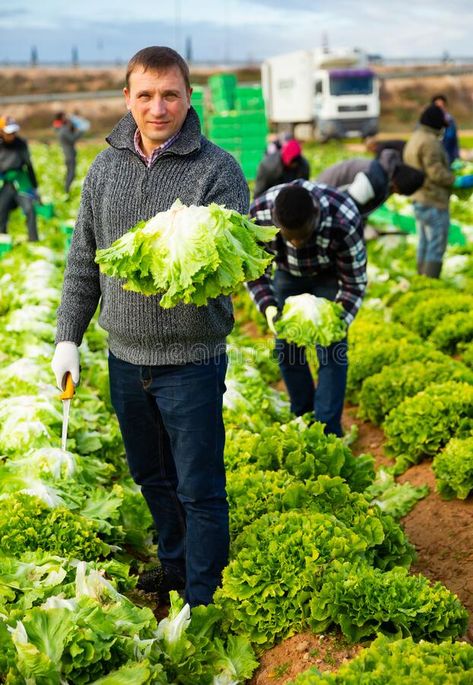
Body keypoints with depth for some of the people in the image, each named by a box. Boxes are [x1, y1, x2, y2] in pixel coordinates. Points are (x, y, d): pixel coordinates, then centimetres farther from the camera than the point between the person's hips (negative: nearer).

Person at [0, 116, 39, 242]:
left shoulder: (21, 144, 0)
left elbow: (29, 165, 8)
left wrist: (34, 186, 11)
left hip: (21, 181, 0)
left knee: (29, 209, -11)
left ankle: (34, 240, -4)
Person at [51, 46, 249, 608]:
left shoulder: (217, 169, -10)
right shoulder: (106, 167, 4)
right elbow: (83, 260, 10)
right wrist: (68, 337, 8)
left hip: (192, 360, -5)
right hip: (125, 357, 5)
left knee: (199, 490, 4)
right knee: (151, 476, 21)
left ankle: (201, 599, 21)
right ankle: (174, 565, 43)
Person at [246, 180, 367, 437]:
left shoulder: (344, 222, -41)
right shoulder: (258, 214, -35)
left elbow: (355, 283, -26)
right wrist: (269, 307, -35)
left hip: (330, 276, -2)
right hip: (287, 272, 3)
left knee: (331, 352, -9)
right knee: (286, 347, 4)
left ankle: (327, 433, 2)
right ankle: (303, 417, 24)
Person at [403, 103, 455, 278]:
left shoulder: (413, 140, 15)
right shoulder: (430, 141, -16)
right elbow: (436, 172, -21)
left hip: (419, 200, 10)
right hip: (434, 202, -10)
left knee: (424, 244, 14)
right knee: (436, 247, -6)